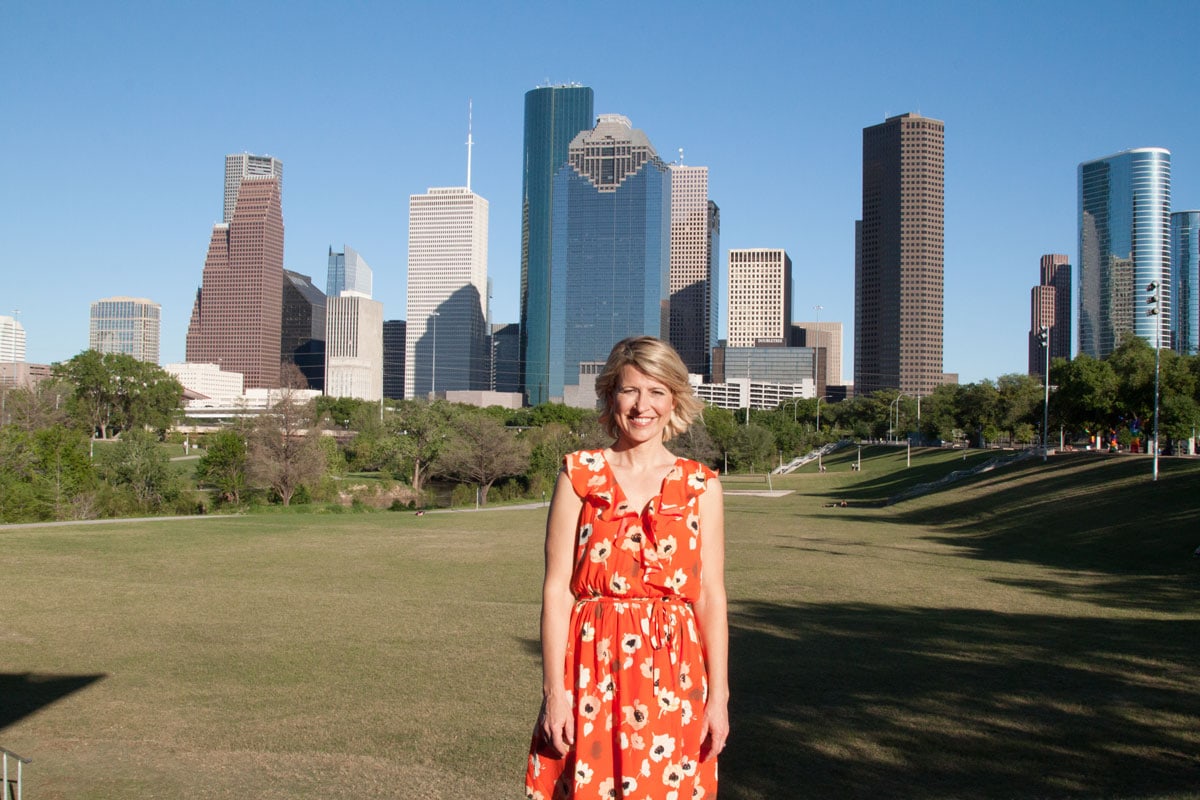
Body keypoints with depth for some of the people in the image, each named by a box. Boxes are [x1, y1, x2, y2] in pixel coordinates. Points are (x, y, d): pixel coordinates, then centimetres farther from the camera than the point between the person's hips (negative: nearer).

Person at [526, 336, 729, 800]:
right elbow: (556, 590, -2)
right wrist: (553, 690, -7)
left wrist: (719, 694, -1)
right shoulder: (579, 476, 1)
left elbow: (711, 596, 4)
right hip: (591, 669, -1)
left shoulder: (700, 487, 5)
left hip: (672, 673, 1)